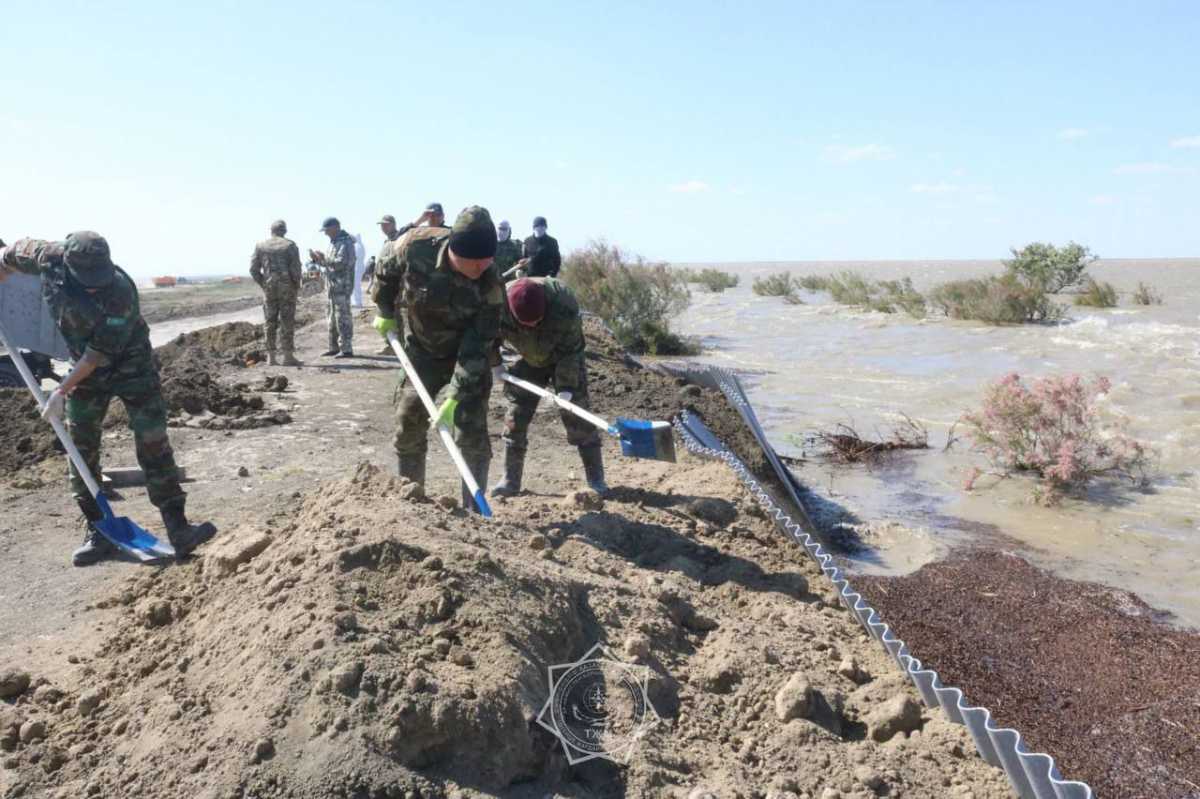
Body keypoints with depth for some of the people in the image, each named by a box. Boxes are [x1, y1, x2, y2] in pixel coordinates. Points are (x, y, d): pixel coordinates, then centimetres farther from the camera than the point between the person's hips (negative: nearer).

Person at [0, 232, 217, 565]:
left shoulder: (120, 292, -30)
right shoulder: (50, 259, -17)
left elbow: (99, 353, -26)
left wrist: (62, 390, -22)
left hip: (132, 369, -5)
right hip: (85, 370, 5)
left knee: (154, 448, -10)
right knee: (82, 453, 5)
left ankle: (178, 530, -9)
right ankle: (96, 533, 15)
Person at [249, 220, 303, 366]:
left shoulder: (260, 246, 6)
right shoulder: (290, 245, -3)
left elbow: (254, 269, 2)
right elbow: (296, 269, -12)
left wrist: (264, 285, 14)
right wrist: (297, 287, 2)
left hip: (269, 289, 3)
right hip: (287, 288, -3)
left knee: (270, 322, 9)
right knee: (287, 322, -1)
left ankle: (271, 357, 8)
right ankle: (288, 357, -3)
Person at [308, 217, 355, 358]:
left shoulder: (345, 243, -12)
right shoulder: (334, 242, 19)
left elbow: (340, 263, -23)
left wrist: (324, 258, -20)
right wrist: (317, 259, 9)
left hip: (342, 287, -10)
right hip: (332, 287, 10)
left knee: (342, 318, -9)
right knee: (332, 318, 15)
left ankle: (346, 349, -7)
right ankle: (334, 347, 23)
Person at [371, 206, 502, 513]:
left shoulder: (491, 285, -31)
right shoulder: (416, 245, -28)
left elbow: (476, 349, -30)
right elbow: (385, 269, -3)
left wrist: (454, 399, -34)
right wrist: (386, 312, 5)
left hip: (468, 354, -2)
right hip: (422, 349, 3)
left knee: (471, 431, -10)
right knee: (408, 421, 7)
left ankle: (472, 508, 0)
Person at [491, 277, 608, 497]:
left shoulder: (564, 304, -37)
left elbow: (570, 349, -28)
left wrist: (567, 386, -30)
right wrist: (496, 364, -1)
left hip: (563, 358, -3)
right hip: (528, 360, 3)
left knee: (576, 415, -9)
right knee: (515, 416, -1)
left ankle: (596, 479, -4)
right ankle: (510, 480, 9)